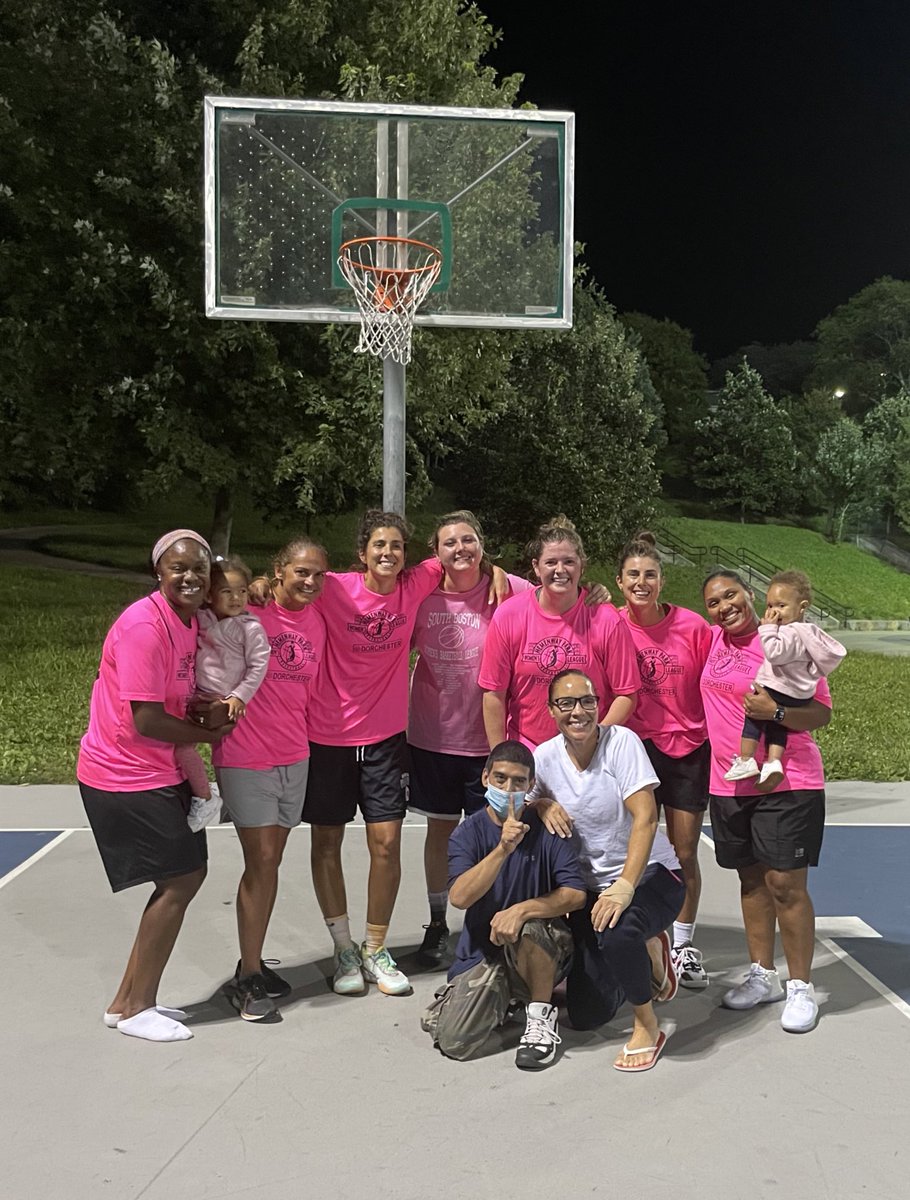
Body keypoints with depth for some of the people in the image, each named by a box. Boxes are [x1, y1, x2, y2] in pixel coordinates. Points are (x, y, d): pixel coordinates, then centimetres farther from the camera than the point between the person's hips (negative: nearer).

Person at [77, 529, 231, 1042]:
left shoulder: (190, 621, 6)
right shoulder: (144, 625, -22)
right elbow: (146, 720, -24)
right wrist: (209, 734, -10)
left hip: (161, 770, 9)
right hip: (127, 777, -9)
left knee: (188, 874, 13)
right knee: (180, 881, -3)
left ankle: (130, 999, 26)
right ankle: (135, 1008, 14)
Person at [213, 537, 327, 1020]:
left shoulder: (317, 621, 6)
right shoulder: (248, 611, -12)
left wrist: (302, 736, 14)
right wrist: (227, 696, -22)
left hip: (294, 756, 6)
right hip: (245, 757, -6)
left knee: (272, 858, 12)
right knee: (262, 860, -5)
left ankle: (253, 963, 24)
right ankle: (248, 976, 8)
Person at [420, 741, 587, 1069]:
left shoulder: (545, 830, -6)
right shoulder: (468, 833, -6)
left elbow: (575, 894, -14)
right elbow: (459, 897, -22)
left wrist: (522, 910, -29)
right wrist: (502, 849, -33)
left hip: (540, 953, -1)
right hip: (482, 952, 1)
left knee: (528, 927, -35)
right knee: (452, 1041, -17)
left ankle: (542, 1016, -8)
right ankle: (498, 1001, 18)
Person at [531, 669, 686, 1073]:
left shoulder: (621, 741, -16)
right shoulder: (545, 757, -4)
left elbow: (645, 817, -23)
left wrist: (626, 886, -32)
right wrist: (542, 805, -12)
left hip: (650, 873, -4)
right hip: (591, 885, 5)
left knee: (617, 934, -39)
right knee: (586, 1016, 2)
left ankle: (647, 1027, -9)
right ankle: (647, 952, 30)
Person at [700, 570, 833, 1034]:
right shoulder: (712, 639, 6)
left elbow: (822, 713, -10)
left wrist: (775, 711, -26)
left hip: (788, 782, -5)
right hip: (729, 783, 6)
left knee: (786, 883, -4)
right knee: (751, 878, 14)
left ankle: (800, 987, 10)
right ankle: (763, 975, 27)